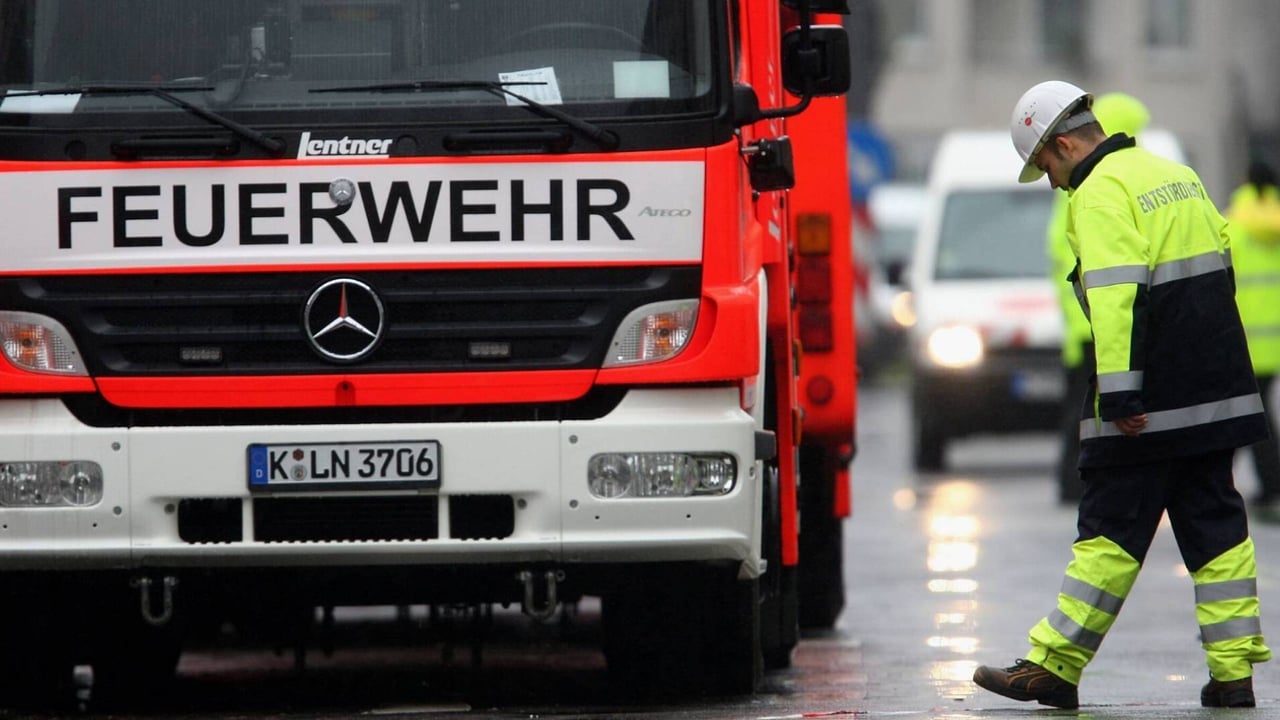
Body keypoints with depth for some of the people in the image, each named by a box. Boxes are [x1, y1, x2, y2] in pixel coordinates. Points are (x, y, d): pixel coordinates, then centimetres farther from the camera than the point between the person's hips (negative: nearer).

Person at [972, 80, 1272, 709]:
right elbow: (1219, 251, 22)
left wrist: (1118, 395, -24)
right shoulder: (1174, 175, 17)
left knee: (1112, 528, -4)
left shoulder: (1101, 194, -11)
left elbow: (1114, 296, -22)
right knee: (1214, 523, 8)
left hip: (1151, 402, -8)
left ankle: (1052, 667, 0)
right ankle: (1232, 673, 4)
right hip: (1218, 392, 8)